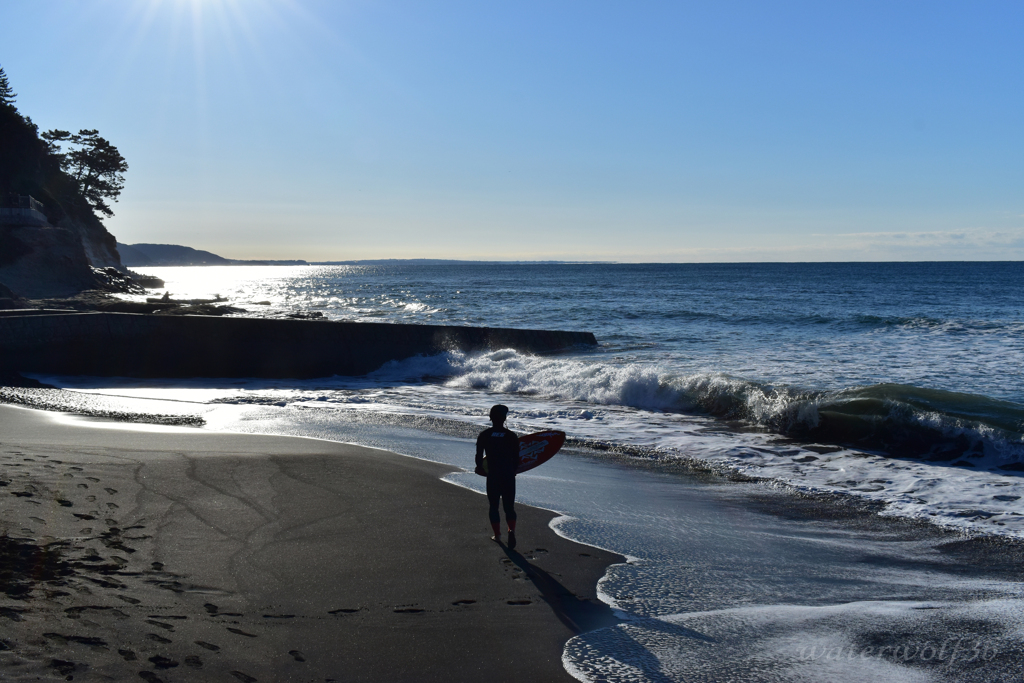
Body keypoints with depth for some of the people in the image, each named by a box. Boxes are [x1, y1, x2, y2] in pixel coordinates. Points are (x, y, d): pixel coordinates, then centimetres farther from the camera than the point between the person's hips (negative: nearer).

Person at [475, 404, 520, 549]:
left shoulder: (484, 435, -3)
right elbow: (516, 459, 0)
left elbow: (479, 456, -1)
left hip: (492, 476, 0)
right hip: (509, 476, 0)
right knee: (509, 506, 8)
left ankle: (497, 534, 18)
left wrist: (480, 468, 18)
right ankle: (511, 530, -15)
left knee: (493, 506, 15)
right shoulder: (512, 436, -4)